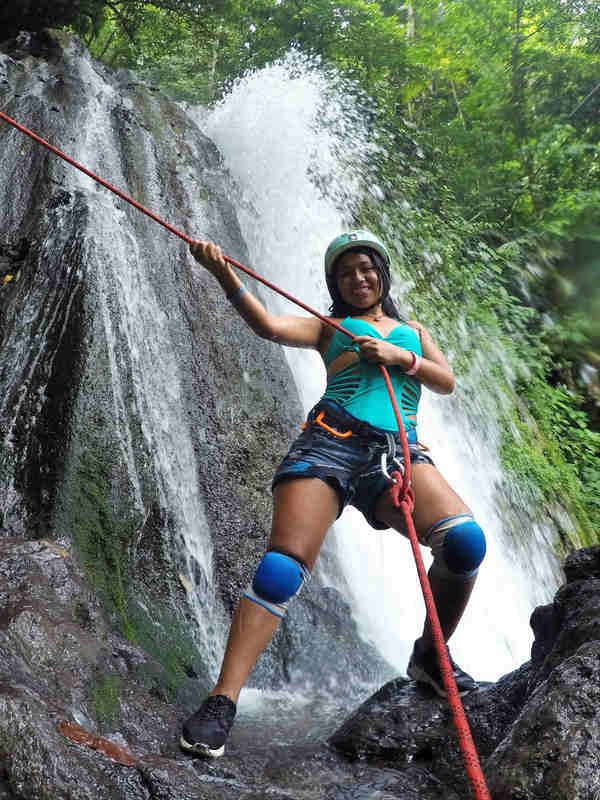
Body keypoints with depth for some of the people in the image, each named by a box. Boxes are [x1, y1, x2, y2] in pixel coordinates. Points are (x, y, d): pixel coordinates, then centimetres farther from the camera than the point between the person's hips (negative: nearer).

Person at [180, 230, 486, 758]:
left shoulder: (412, 331, 32)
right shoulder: (329, 326, 21)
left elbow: (447, 382, 19)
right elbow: (269, 326, 1)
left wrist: (401, 358, 1)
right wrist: (225, 276, -15)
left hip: (397, 451, 2)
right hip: (330, 442, -2)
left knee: (465, 538, -23)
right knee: (282, 566, -19)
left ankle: (430, 656, 1)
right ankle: (222, 701, -18)